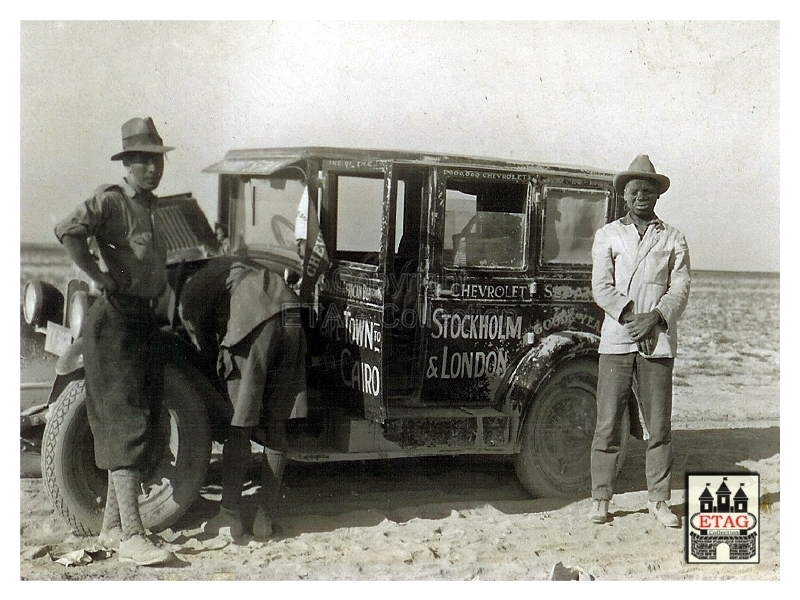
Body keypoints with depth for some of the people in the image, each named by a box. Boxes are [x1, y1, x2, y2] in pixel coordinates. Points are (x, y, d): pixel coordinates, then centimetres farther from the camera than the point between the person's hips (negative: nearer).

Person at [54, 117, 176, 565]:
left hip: (146, 319, 9)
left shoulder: (151, 205, 16)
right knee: (126, 423, -11)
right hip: (115, 321, -9)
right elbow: (68, 231, -27)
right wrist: (101, 278, -21)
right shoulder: (110, 200, -9)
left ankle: (112, 526, 21)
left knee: (142, 421, 11)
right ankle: (131, 536, -10)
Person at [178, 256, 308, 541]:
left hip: (255, 324, -5)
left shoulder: (189, 293, 20)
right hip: (292, 317, 5)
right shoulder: (235, 266, 37)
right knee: (277, 428, 9)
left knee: (239, 428, 4)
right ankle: (265, 518, 13)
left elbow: (205, 349, 20)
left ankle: (230, 517, 7)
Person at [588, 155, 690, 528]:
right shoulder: (607, 235, 10)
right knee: (607, 423, 0)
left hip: (658, 341, 1)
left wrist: (654, 317, -12)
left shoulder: (673, 238, 12)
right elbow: (601, 287, 0)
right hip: (616, 339, -1)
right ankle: (600, 499, 9)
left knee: (659, 424, 3)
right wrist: (629, 317, -12)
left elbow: (680, 289, 4)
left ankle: (658, 499, 14)